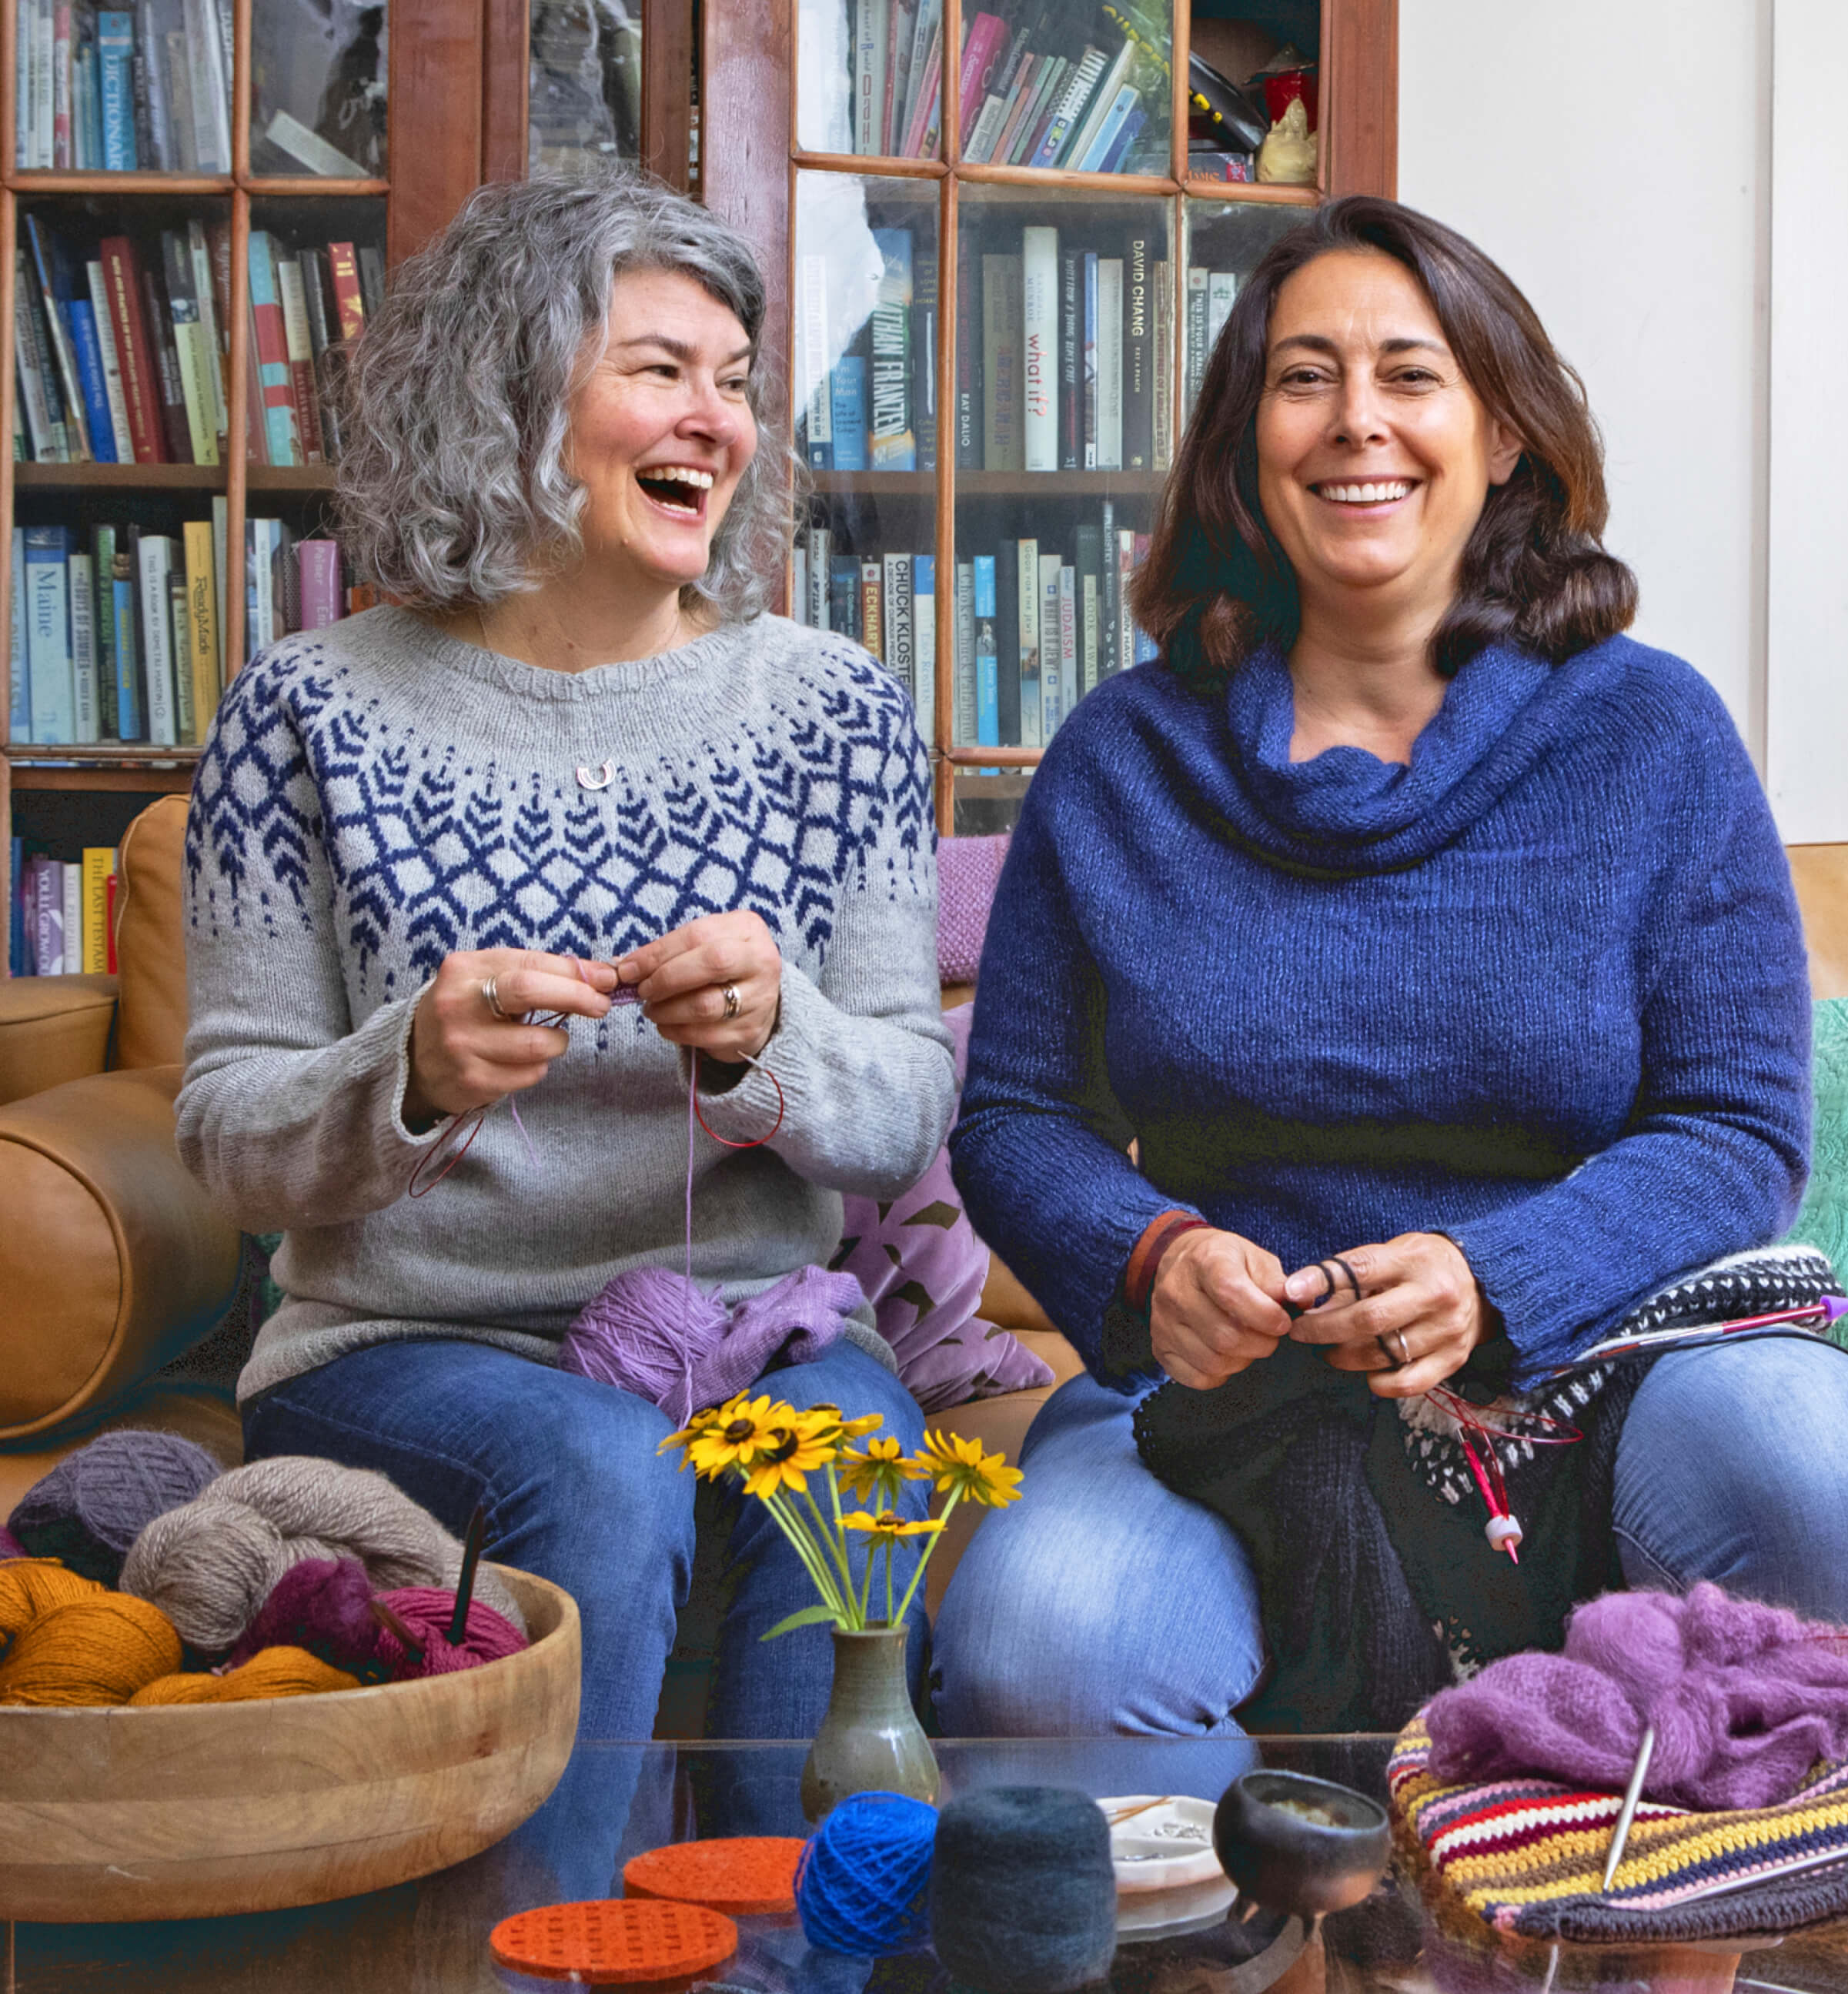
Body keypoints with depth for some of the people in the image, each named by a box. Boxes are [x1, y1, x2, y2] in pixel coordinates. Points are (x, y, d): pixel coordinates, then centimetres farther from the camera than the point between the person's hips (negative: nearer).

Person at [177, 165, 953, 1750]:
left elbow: (913, 1116, 4)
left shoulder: (833, 705, 7)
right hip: (406, 1350, -1)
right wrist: (413, 1076, -21)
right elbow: (229, 1139, 1)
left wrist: (769, 1038, -18)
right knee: (604, 1474, -31)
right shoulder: (315, 710, 1)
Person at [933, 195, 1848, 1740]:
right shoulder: (1120, 760, 8)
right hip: (1218, 1396, 0)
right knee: (1034, 1652, -32)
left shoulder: (1653, 734, 5)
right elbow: (1013, 1114, 10)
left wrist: (1490, 1284, -19)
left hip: (1583, 1368, 0)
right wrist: (1151, 1260, -14)